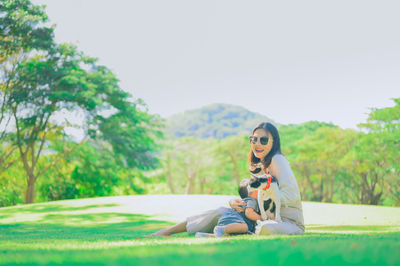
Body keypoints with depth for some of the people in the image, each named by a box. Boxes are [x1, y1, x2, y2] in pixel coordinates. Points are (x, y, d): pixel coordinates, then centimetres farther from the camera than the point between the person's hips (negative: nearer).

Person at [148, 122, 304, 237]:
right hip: (268, 218, 8)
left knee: (268, 228, -41)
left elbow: (290, 194, -22)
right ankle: (167, 231, 3)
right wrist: (234, 202, -12)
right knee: (221, 212, 1)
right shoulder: (259, 166, 15)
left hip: (290, 222, -8)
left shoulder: (277, 160, -12)